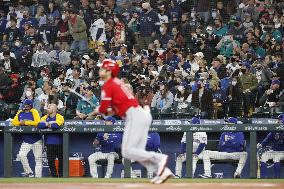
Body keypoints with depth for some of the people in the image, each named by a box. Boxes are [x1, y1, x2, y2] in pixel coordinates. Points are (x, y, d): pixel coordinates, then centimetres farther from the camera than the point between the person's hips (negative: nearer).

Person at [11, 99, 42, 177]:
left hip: (36, 140, -4)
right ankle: (29, 172, -4)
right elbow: (14, 122, 9)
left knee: (38, 159, -3)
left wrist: (25, 122, -19)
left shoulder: (34, 112, -7)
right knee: (21, 155, -15)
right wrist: (20, 123, -11)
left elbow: (37, 122, -20)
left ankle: (38, 177, 1)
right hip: (26, 141, 4)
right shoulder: (20, 113, 9)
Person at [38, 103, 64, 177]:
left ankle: (61, 174, 10)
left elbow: (56, 125, -22)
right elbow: (39, 125, -4)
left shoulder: (59, 117, -2)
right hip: (49, 142, 4)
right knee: (50, 160, 1)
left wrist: (47, 124, -6)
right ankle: (53, 174, 10)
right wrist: (49, 124, -13)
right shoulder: (45, 117, 13)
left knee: (61, 159, 0)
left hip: (58, 142, -4)